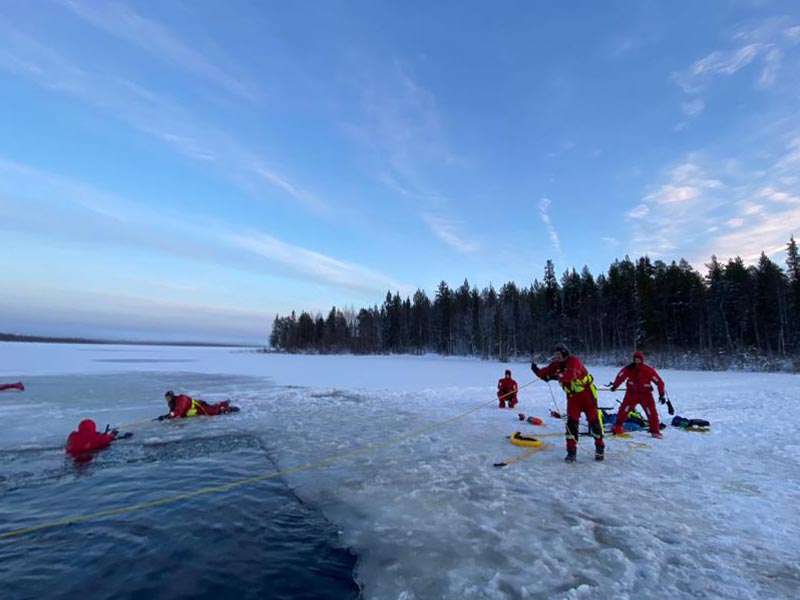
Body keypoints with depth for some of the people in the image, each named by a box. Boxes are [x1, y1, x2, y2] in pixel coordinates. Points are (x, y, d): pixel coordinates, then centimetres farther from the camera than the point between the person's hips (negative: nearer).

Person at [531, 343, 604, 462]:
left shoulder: (574, 361, -22)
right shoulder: (556, 364, -1)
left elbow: (571, 374, -40)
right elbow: (545, 372, -7)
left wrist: (556, 376, -48)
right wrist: (536, 370, -27)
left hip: (586, 393, -5)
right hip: (572, 396, 5)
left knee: (593, 420, 6)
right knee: (571, 422, -2)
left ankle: (600, 448, 25)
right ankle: (571, 450, 4)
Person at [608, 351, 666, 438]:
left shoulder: (648, 370, -12)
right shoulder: (628, 369, -8)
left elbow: (659, 381, -6)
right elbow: (620, 376, 7)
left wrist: (662, 394, -4)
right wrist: (615, 385, 16)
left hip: (645, 394, 0)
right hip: (632, 393, 1)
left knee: (652, 412, -2)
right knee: (624, 409, -2)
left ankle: (655, 431, 14)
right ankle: (617, 426, 13)